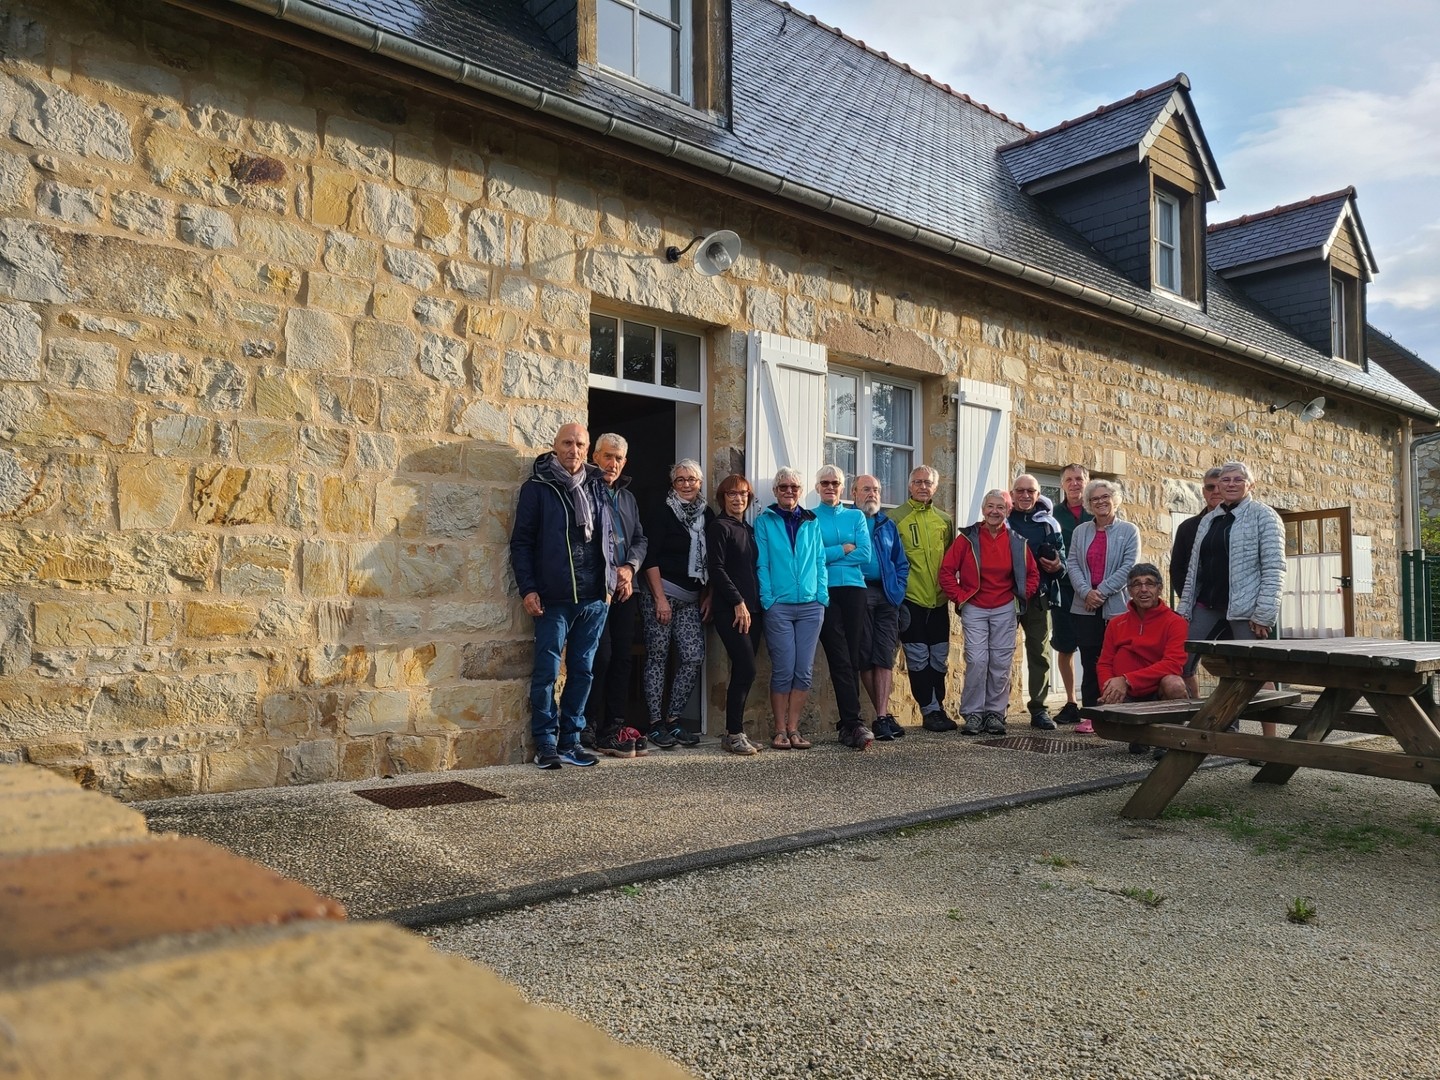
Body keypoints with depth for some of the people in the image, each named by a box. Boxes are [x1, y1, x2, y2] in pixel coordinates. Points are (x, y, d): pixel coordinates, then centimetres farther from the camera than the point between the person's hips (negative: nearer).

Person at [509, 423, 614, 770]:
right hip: (555, 597, -4)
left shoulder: (597, 487, 13)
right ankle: (546, 744, 9)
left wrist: (609, 581, 11)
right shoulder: (537, 487, -1)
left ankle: (570, 741, 18)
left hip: (595, 597, 5)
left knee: (582, 670, 9)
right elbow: (521, 541, -2)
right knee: (547, 672, -1)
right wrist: (528, 589, -9)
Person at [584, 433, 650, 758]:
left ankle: (615, 725, 13)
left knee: (622, 657, 6)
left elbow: (640, 539, 17)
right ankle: (590, 729, -2)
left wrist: (629, 567, -2)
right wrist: (609, 575, -10)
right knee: (600, 656, -10)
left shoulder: (628, 498, 21)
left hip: (624, 589, 7)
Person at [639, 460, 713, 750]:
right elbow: (650, 557, -8)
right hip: (661, 594, -5)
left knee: (694, 658, -2)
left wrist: (708, 597, 8)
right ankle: (656, 723, 7)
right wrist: (660, 599, -13)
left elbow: (710, 561, 16)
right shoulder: (662, 512, -3)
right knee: (658, 657, -1)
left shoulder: (707, 515, 12)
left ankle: (673, 718, 11)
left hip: (692, 599, 5)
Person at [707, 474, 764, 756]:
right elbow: (717, 569, -10)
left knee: (744, 672, 5)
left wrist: (754, 603, 10)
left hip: (751, 608, 7)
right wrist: (738, 602, -13)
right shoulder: (718, 527, -2)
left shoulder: (748, 529, 19)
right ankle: (734, 733, -4)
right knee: (746, 670, -13)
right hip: (729, 609, -7)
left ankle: (734, 732, 12)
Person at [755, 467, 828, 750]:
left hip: (811, 605, 3)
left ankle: (793, 728, 10)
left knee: (804, 670, 2)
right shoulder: (765, 521, 6)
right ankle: (780, 730, 5)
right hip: (779, 606, -3)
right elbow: (761, 564, 1)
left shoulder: (811, 522, 14)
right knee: (783, 670, -4)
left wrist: (823, 596, 2)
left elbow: (820, 561, 13)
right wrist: (767, 599, -8)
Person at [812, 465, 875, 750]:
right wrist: (844, 549, -4)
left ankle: (847, 725, 7)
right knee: (840, 659, -8)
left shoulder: (856, 517, 14)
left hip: (853, 590, 3)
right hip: (824, 591, -2)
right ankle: (854, 723, -11)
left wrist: (827, 555, -3)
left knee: (852, 657, 1)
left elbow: (865, 555, 2)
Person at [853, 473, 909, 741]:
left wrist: (898, 589, 7)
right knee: (865, 658, 0)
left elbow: (901, 563, 20)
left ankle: (882, 717, -4)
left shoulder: (888, 525, 19)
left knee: (885, 657, -4)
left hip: (886, 596, 3)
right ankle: (884, 714, 11)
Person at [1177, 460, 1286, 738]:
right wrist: (1184, 607, 12)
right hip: (1207, 605, 6)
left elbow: (1274, 568, -9)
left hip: (1245, 609, -6)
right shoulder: (1208, 520, 16)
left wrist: (1264, 613, -16)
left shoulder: (1263, 516, -2)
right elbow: (1194, 568, 17)